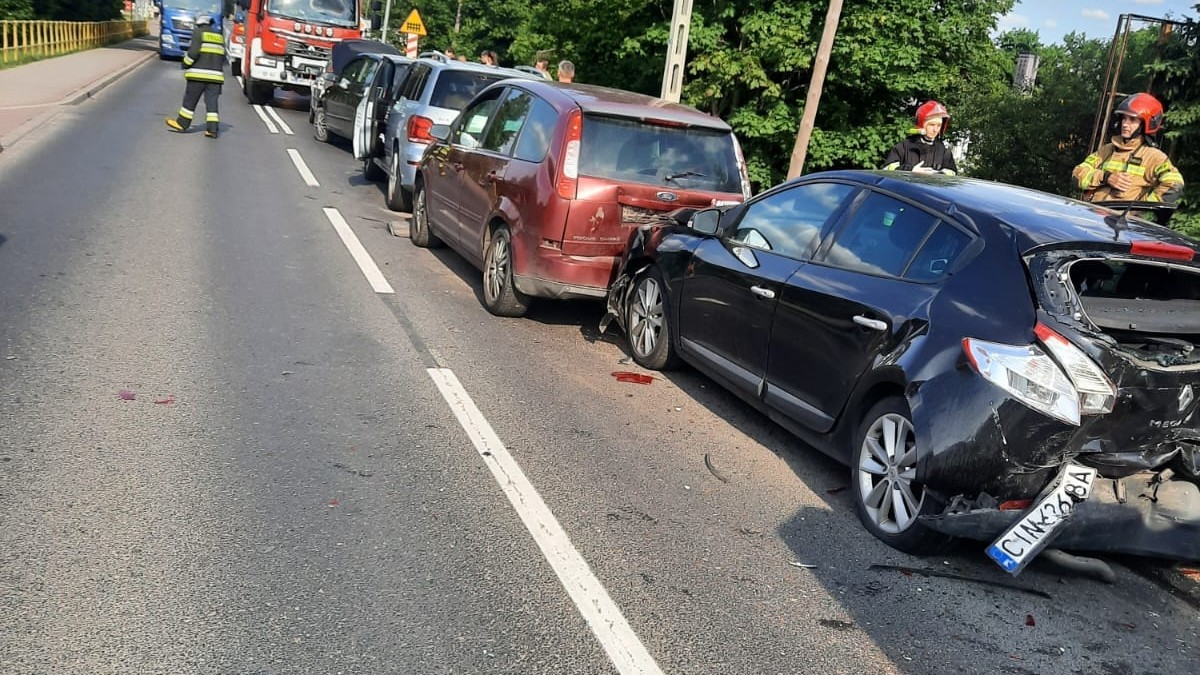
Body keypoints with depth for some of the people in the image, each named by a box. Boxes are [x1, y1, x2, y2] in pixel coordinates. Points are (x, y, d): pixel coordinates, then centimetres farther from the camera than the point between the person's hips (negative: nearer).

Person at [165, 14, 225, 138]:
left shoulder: (198, 33, -3)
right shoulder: (219, 37, 14)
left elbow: (193, 52, -12)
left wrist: (185, 64, 2)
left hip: (199, 74, -4)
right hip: (216, 75, 4)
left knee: (190, 100, 6)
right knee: (212, 102, 2)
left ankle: (182, 124, 15)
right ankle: (213, 128, -5)